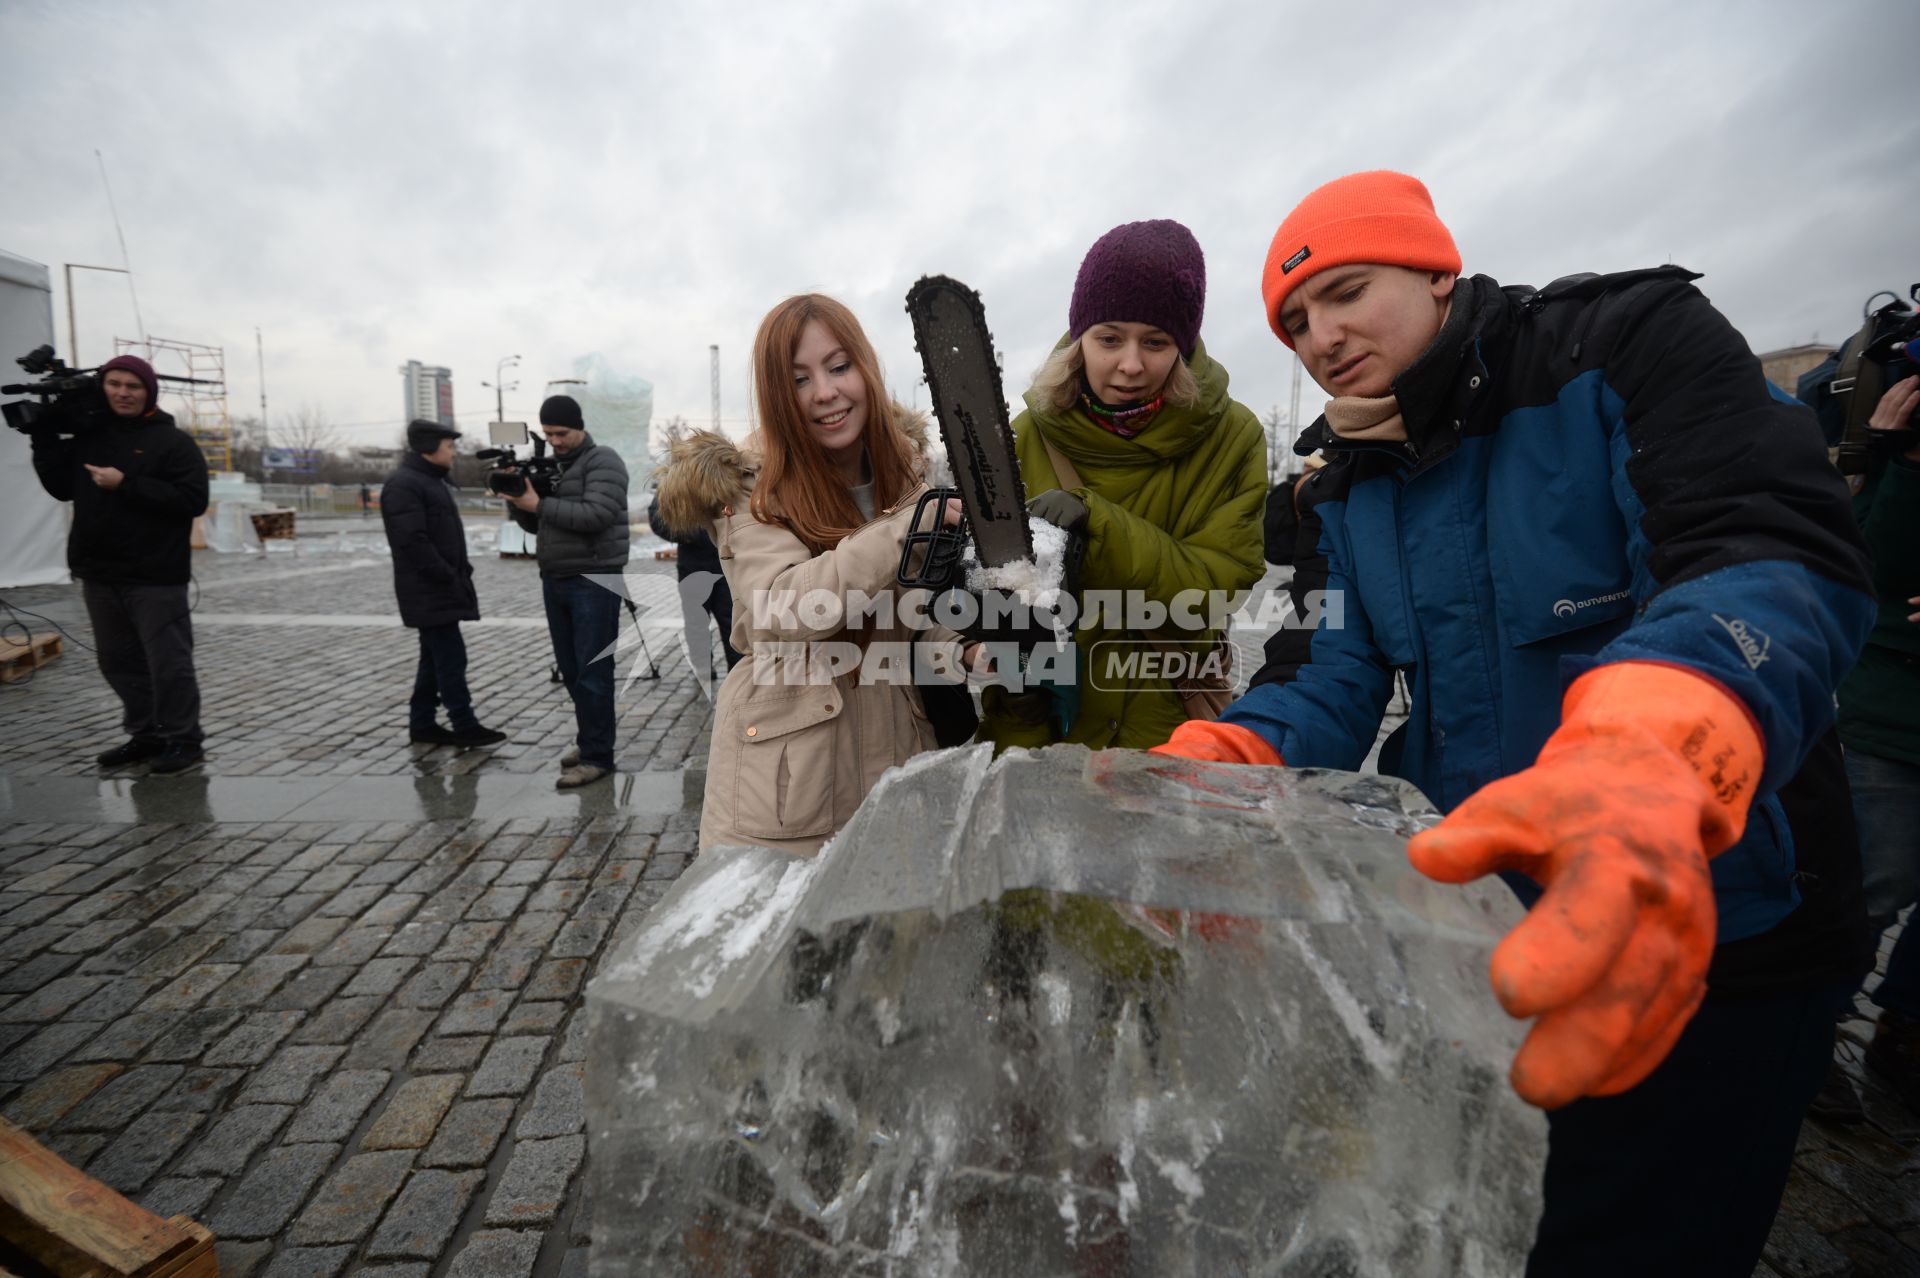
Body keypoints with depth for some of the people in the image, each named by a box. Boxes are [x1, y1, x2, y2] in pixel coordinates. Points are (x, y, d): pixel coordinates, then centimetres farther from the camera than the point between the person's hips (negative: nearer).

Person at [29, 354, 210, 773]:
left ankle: (183, 739, 8)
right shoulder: (87, 436, 13)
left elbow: (192, 500, -15)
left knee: (168, 663, -3)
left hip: (155, 577, -7)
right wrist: (46, 437, 6)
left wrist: (126, 485, -18)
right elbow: (62, 488, 14)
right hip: (99, 574, 7)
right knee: (118, 662, 13)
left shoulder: (173, 441, -5)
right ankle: (146, 735, 24)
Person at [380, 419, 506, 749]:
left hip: (439, 588, 10)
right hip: (429, 591, -10)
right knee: (450, 657, -8)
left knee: (435, 658, 12)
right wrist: (448, 578, -20)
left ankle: (422, 724, 18)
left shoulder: (431, 481, 19)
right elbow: (413, 541, -22)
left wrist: (460, 573, 12)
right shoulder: (403, 484, -14)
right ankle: (464, 725, -2)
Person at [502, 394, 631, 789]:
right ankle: (590, 739, 23)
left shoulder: (602, 461, -5)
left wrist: (540, 505, -17)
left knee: (592, 671, -6)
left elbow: (596, 515, -20)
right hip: (554, 580, 8)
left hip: (594, 581, -7)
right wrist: (518, 501, -2)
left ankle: (597, 756, -1)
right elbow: (534, 524, 18)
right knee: (570, 670, 11)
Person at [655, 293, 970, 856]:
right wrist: (904, 529, -32)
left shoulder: (908, 467, 5)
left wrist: (961, 652, -14)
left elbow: (925, 613, 7)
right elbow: (783, 607, -25)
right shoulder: (750, 488, -9)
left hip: (895, 750, 4)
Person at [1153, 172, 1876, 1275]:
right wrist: (1226, 757, -25)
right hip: (1483, 936, 5)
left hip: (1714, 937, -5)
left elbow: (1783, 554, -26)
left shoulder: (1633, 340, -10)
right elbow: (1346, 678, -4)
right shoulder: (1357, 487, 6)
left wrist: (1644, 753, -48)